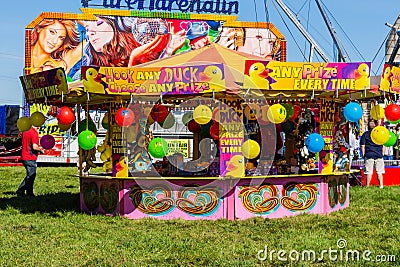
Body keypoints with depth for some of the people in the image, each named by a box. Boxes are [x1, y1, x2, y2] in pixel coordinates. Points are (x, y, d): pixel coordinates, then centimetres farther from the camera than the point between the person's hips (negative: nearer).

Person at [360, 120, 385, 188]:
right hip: (379, 155, 1)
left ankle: (368, 186, 1)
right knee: (379, 172, 7)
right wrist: (382, 154, 16)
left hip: (369, 155, -1)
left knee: (369, 172, 1)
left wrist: (363, 155, 7)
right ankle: (381, 185, 7)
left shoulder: (365, 134, 1)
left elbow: (362, 146, -1)